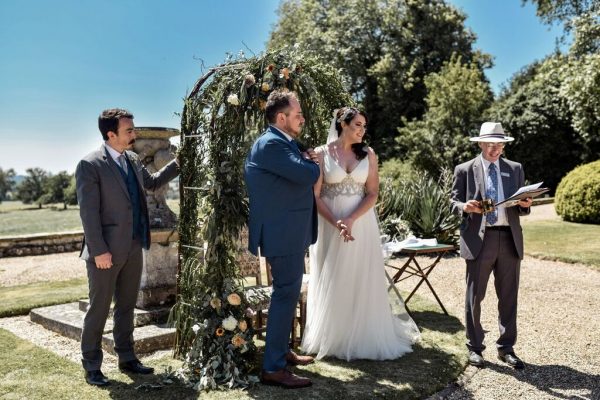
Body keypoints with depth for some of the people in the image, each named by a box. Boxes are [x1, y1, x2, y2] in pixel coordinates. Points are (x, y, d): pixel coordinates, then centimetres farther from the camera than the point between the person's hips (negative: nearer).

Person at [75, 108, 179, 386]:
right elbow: (88, 212, -16)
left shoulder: (132, 159, 8)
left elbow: (152, 182, 24)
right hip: (107, 251, -7)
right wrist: (99, 250, -18)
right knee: (99, 308, 6)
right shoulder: (90, 165, -13)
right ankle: (91, 367, 21)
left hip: (133, 247, 7)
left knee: (126, 307, 16)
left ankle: (126, 359, 30)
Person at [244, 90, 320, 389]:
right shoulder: (270, 144, -19)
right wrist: (313, 162, -3)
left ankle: (281, 350, 34)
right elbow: (308, 176, -24)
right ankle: (273, 368, 4)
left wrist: (307, 161, -1)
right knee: (285, 295, -5)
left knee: (288, 293, 20)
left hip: (290, 232, 11)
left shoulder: (282, 143, 15)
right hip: (283, 233, -11)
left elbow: (300, 174, 18)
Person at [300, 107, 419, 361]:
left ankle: (365, 338, 20)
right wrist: (336, 223, -16)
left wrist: (351, 220, -15)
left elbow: (373, 193, -1)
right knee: (332, 283, 6)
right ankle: (331, 339, 21)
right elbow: (315, 195, -5)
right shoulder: (322, 153, -1)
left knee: (362, 281, 5)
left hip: (361, 223, 2)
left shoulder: (368, 154, 5)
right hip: (329, 224, -1)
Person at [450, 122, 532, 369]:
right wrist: (465, 207, -18)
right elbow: (454, 203, 3)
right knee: (474, 296, 4)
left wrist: (525, 205, -7)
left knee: (508, 296, 8)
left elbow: (520, 208, 15)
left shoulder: (515, 169, 14)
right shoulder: (465, 170, 4)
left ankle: (506, 347, 22)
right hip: (479, 238, -3)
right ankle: (474, 347, 18)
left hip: (509, 239, 3)